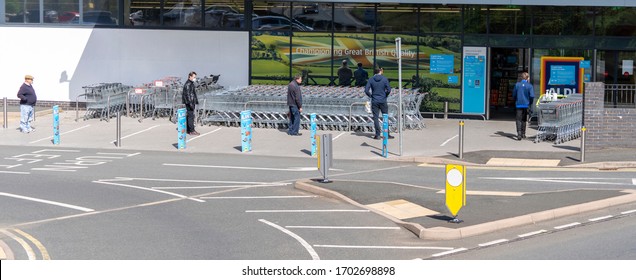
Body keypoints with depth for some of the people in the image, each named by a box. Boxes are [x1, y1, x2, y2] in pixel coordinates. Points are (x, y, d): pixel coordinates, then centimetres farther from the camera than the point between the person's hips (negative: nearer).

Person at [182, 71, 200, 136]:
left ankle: (188, 130, 19)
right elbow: (187, 94, -21)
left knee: (189, 116, 14)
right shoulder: (187, 84, -15)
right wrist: (190, 103, -25)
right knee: (191, 116, -10)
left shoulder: (191, 83, 18)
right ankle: (191, 131, -9)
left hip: (192, 102, 11)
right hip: (189, 102, -11)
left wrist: (196, 101, 27)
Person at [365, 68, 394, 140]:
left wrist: (371, 96, 9)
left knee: (376, 118, 4)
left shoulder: (371, 79, -1)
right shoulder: (384, 79, -4)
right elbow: (388, 90, -10)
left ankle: (377, 134, 2)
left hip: (374, 101, 1)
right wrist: (385, 95, 8)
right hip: (383, 101, -1)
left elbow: (366, 90, -6)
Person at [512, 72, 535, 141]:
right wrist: (530, 104, 4)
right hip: (526, 105, 0)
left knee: (519, 119, -3)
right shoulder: (529, 86, -7)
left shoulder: (517, 85, -2)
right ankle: (523, 134, 25)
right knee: (524, 119, 15)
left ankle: (519, 133, -21)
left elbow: (514, 95, 5)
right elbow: (532, 96, -12)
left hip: (519, 105, 0)